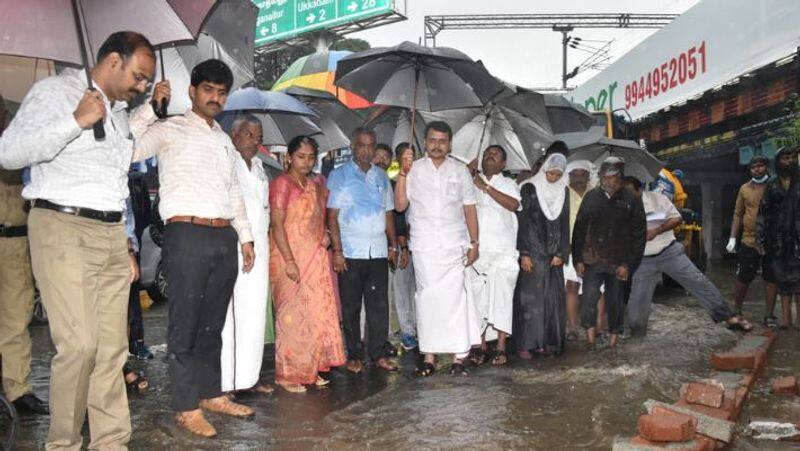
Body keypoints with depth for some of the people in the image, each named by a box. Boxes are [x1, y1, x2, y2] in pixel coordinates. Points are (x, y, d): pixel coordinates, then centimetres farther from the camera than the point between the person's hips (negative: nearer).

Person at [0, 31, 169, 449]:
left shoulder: (118, 108, 20)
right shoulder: (54, 91, -1)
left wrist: (150, 107, 30)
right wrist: (76, 121, -17)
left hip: (112, 234, 7)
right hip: (63, 229, -7)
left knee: (112, 347, 4)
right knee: (79, 344, -14)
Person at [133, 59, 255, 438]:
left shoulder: (225, 141, 22)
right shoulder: (171, 130, 3)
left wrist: (245, 237, 21)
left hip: (225, 238, 7)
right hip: (188, 235, -6)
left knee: (213, 323, 13)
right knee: (185, 324, -1)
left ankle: (212, 394, 23)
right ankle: (186, 407, 7)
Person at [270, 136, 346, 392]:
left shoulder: (316, 185, 15)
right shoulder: (282, 184, -7)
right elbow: (277, 225, -13)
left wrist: (325, 234, 8)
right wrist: (289, 260, -20)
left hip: (315, 257, 7)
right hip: (290, 257, -7)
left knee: (318, 312, 8)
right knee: (292, 314, -4)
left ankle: (311, 369, 19)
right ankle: (288, 374, 6)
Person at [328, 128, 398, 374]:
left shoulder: (381, 176, 15)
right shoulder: (339, 175, 2)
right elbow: (332, 216, -3)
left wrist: (393, 245, 12)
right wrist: (337, 250, -10)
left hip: (378, 252, 4)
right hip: (350, 252, -3)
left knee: (379, 304, 4)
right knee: (351, 306, 3)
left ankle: (377, 353, 13)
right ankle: (355, 355, 13)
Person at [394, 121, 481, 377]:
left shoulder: (460, 171, 11)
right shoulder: (414, 169, 7)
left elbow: (469, 209, 12)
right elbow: (400, 205, -1)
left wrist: (474, 243, 6)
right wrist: (403, 173, -11)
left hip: (454, 247, 0)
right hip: (423, 247, 0)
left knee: (455, 298, -5)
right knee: (427, 298, 1)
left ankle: (458, 357, 0)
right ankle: (429, 356, 9)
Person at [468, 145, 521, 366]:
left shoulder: (508, 184, 12)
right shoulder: (471, 183, 15)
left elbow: (513, 204, -8)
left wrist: (486, 187, -9)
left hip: (502, 251, -1)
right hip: (476, 250, 1)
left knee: (501, 296, -6)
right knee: (477, 297, 1)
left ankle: (501, 347, -2)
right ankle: (481, 346, 8)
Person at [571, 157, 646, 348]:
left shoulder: (631, 201, -1)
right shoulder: (591, 197, 4)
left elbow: (638, 235, 0)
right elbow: (579, 230, 6)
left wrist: (628, 264, -6)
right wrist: (578, 259, 0)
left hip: (618, 263, 0)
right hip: (592, 259, 1)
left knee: (615, 300, 9)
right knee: (589, 295, -14)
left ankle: (614, 334, 26)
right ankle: (590, 329, 4)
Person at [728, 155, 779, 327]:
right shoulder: (745, 189, 6)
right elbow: (738, 215, 11)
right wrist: (733, 238, 4)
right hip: (749, 241, 1)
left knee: (771, 279, 5)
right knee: (742, 279, 6)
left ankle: (770, 315, 16)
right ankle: (736, 312, 20)